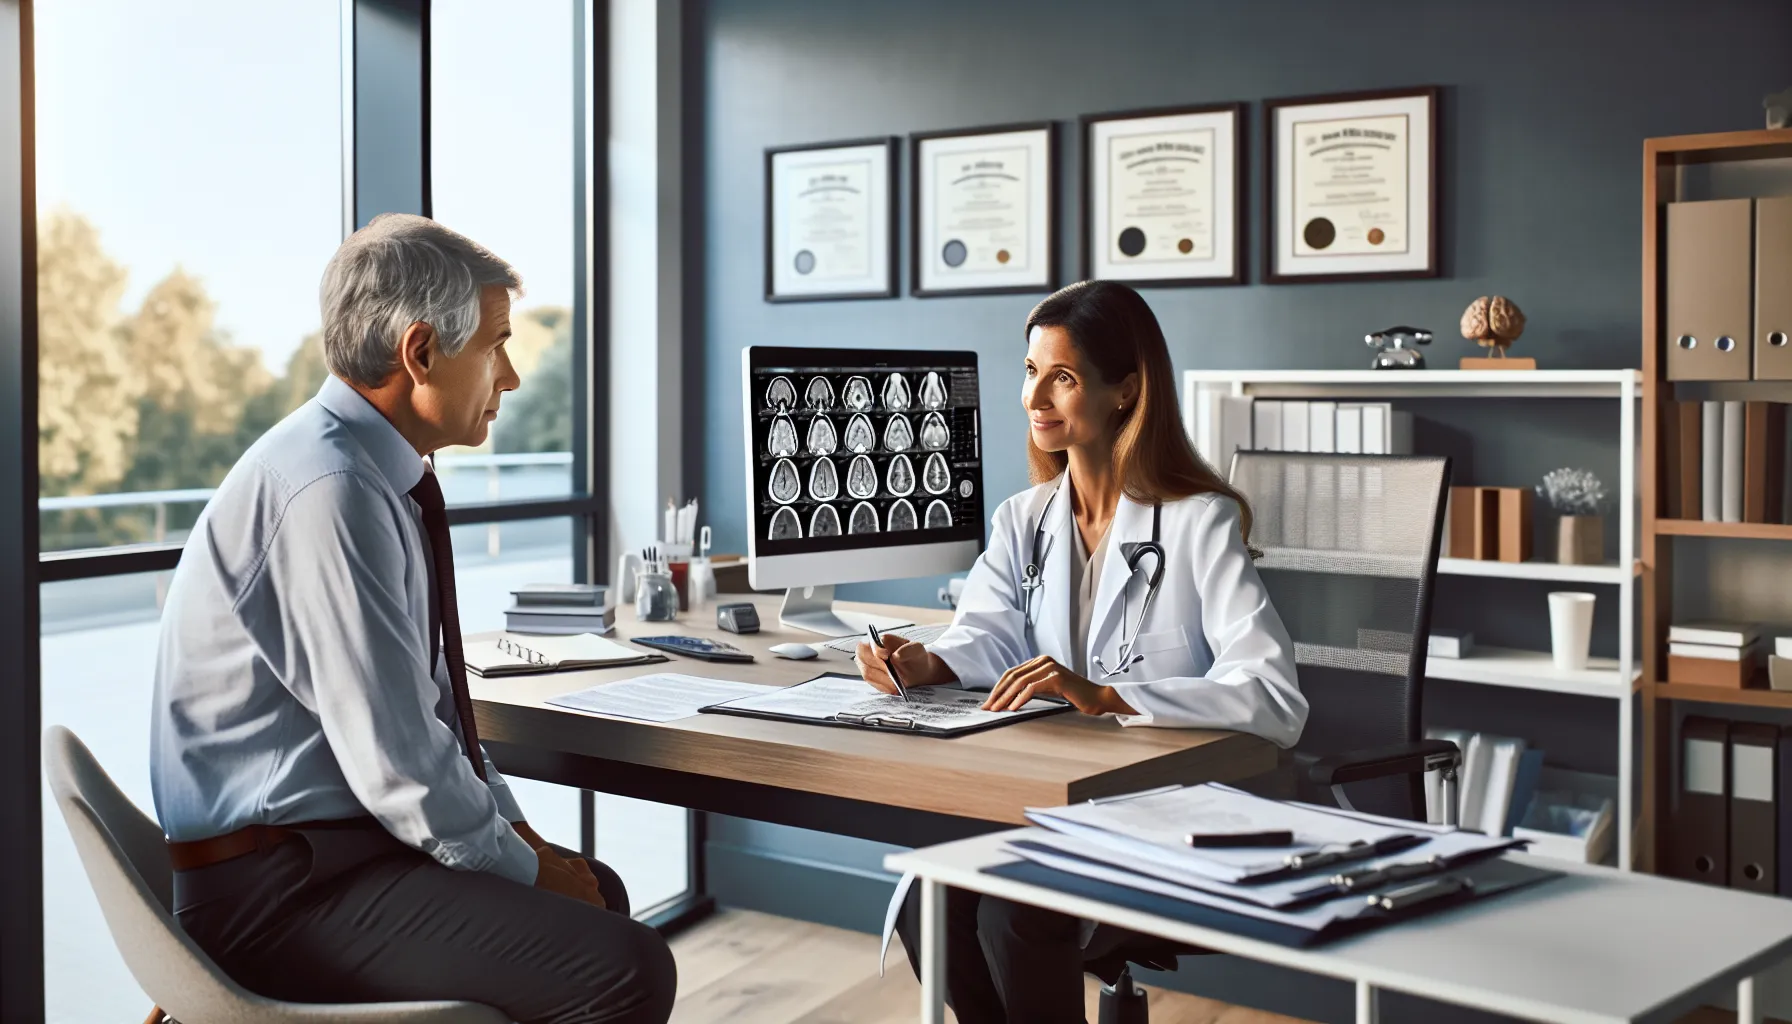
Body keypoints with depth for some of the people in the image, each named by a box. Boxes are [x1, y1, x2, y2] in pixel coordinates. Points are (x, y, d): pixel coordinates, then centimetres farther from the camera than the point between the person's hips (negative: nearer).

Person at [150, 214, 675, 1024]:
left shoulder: (378, 475, 9)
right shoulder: (330, 492, -23)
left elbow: (426, 707, 19)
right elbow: (399, 760, -23)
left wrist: (516, 828, 9)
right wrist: (527, 868, -9)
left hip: (325, 843, 11)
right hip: (280, 888, -10)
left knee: (597, 891, 22)